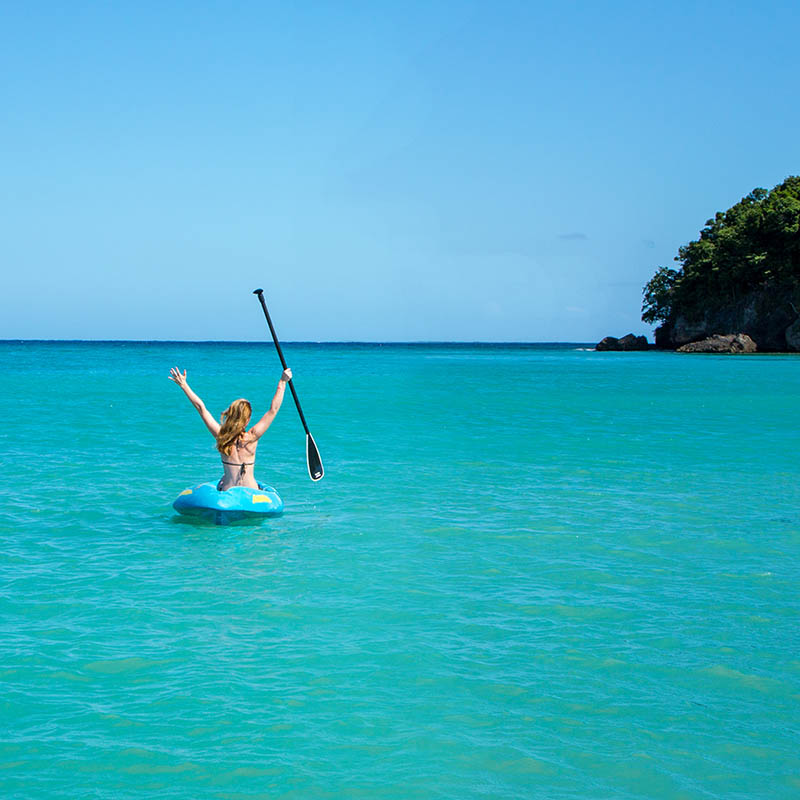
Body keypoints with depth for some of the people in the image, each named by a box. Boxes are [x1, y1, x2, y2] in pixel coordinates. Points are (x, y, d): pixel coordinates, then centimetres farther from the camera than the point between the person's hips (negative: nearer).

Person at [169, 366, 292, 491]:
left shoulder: (221, 436, -9)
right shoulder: (252, 437, -14)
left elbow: (201, 408, -2)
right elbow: (273, 409, -11)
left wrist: (183, 384, 3)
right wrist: (282, 382, -7)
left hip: (227, 492, 2)